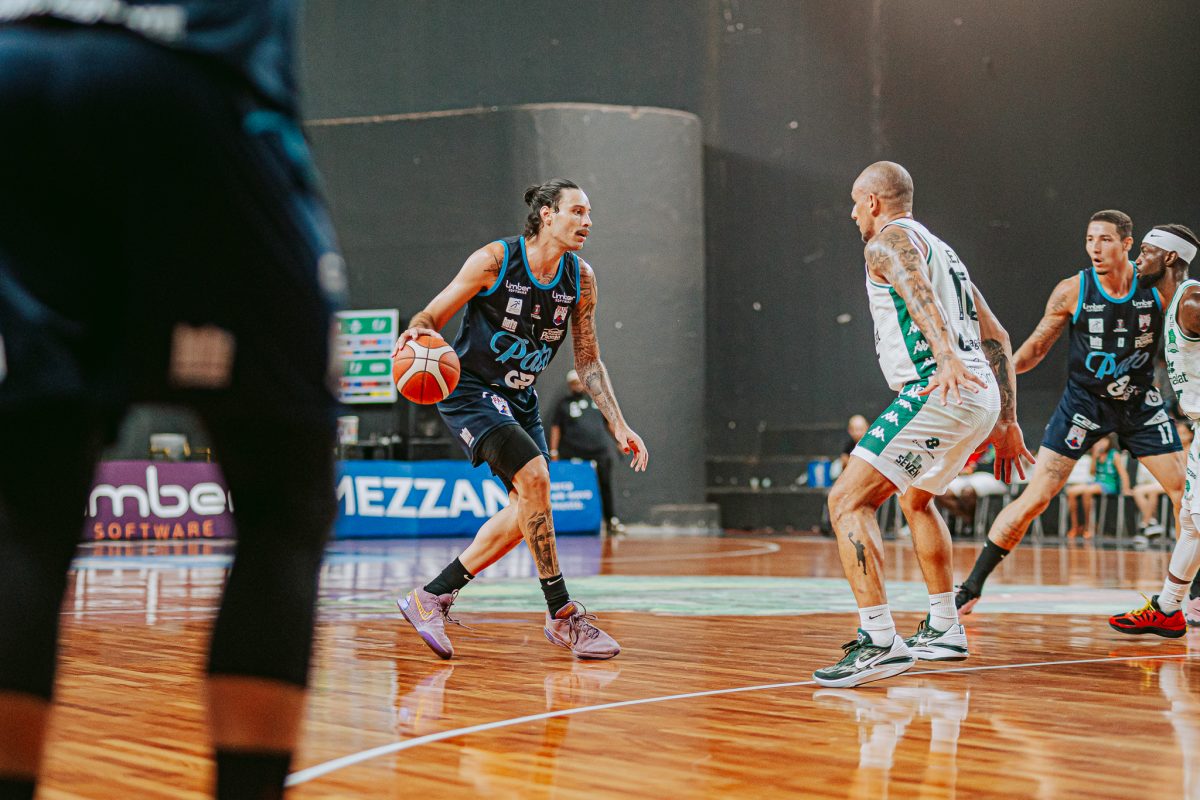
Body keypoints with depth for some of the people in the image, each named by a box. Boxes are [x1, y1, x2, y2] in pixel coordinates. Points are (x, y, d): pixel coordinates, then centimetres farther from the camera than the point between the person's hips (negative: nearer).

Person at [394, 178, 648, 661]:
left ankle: (432, 598, 13)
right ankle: (564, 616, -17)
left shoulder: (580, 279, -1)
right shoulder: (495, 260, -16)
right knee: (534, 479, -23)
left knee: (526, 511, 2)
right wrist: (417, 333, -35)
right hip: (468, 390, -7)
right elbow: (432, 317, -11)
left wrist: (618, 425, 1)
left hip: (519, 399, 7)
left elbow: (587, 360, 7)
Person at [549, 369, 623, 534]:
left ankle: (611, 520, 7)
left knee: (606, 486, 2)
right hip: (574, 454, -3)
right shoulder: (563, 404, 10)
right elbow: (555, 428, 6)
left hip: (601, 451, 3)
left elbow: (609, 422, 23)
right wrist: (553, 451, -1)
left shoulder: (596, 399, 18)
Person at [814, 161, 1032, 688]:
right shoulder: (941, 250, 28)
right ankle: (944, 630, 36)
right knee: (916, 500, 32)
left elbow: (919, 293, -21)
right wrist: (1006, 424, 28)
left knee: (848, 501, -11)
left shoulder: (889, 241, 1)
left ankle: (880, 642, -22)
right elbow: (996, 337, 27)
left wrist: (947, 358, -38)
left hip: (940, 391, -10)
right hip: (983, 396, 10)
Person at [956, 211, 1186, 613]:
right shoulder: (1072, 291, -13)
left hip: (1141, 403, 2)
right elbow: (1037, 346, -3)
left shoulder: (1160, 286, -11)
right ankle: (972, 588, 0)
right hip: (1084, 401, -2)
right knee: (1035, 497, -9)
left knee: (1186, 493, -2)